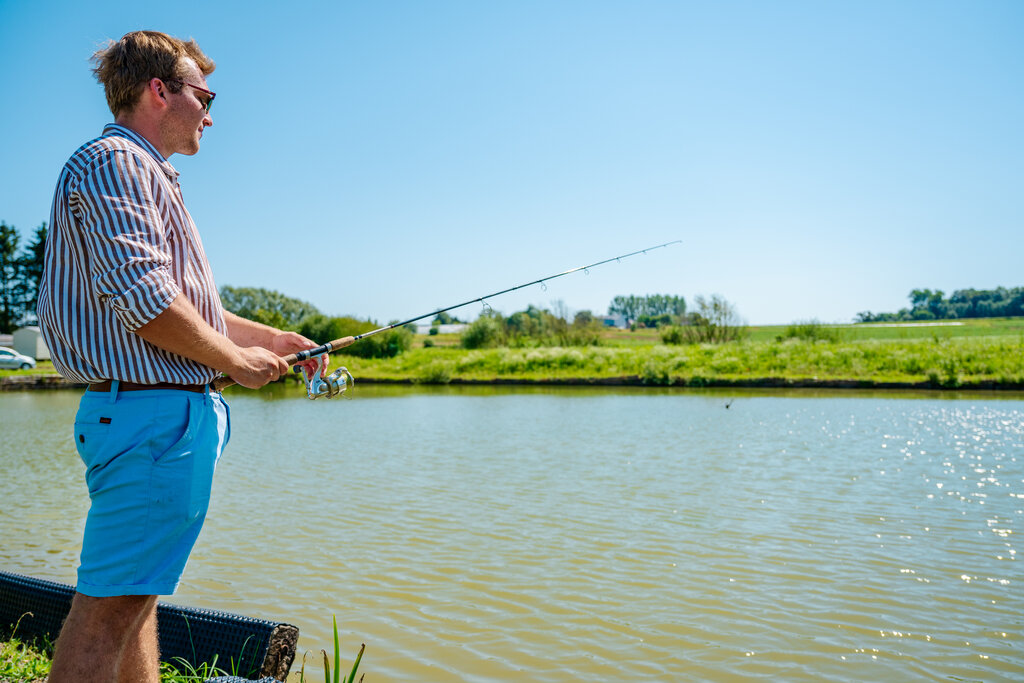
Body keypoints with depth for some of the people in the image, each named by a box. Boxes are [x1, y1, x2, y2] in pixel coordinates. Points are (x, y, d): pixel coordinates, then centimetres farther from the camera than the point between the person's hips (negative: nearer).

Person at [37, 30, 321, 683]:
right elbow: (143, 300, -22)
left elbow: (186, 304, 29)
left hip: (163, 413, 11)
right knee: (110, 603, -6)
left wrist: (269, 337, 25)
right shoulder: (113, 163, -9)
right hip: (153, 411, -11)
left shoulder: (147, 175, 25)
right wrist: (236, 359, -11)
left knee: (135, 593, 16)